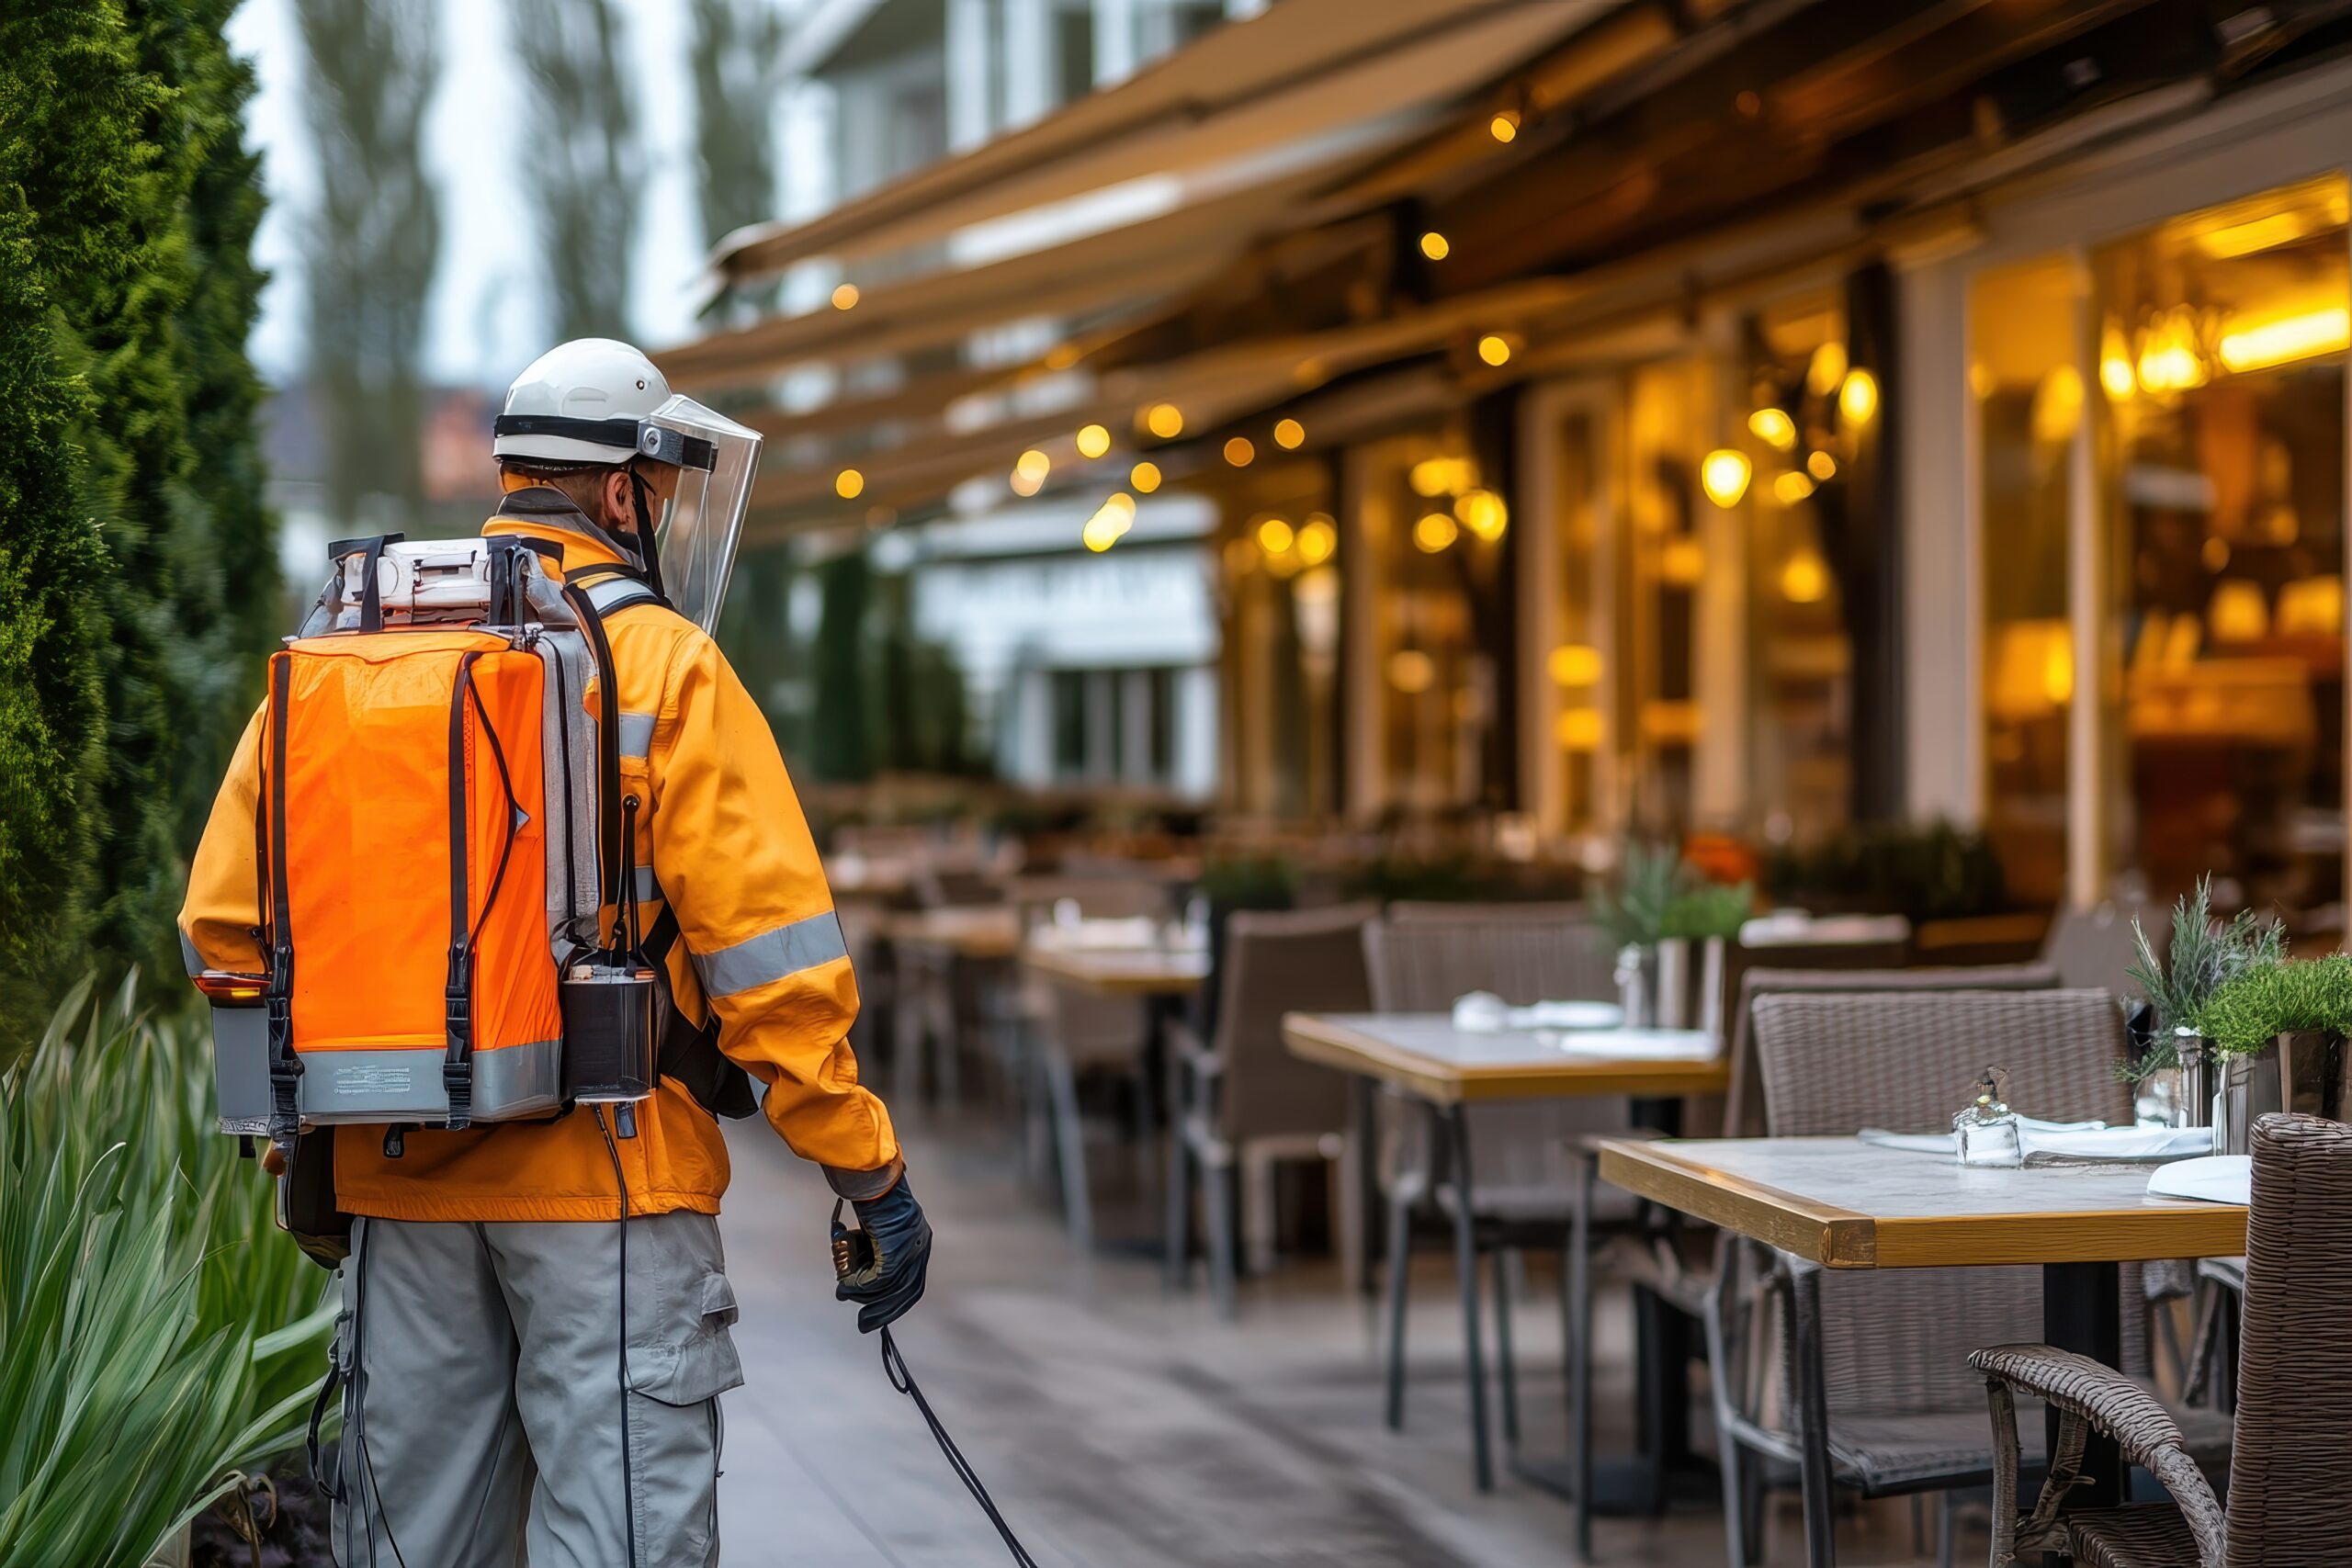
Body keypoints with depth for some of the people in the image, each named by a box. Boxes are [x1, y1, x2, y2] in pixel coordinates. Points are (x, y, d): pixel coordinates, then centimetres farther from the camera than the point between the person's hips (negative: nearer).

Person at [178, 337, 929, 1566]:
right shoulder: (662, 662, -6)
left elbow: (227, 920, 8)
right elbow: (768, 945, -10)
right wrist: (870, 1174, -5)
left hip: (399, 1179, 5)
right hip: (601, 1174, -5)